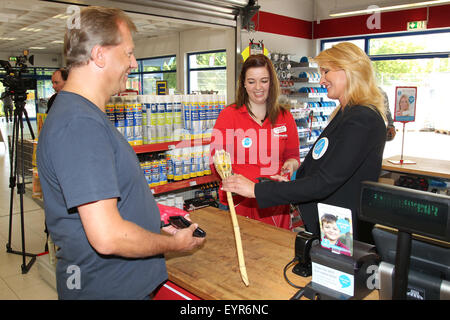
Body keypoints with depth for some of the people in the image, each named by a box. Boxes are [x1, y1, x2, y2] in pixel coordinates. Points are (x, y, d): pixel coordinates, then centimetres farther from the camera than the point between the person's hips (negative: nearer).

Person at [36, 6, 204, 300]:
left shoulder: (87, 114, 7)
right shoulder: (80, 123, -27)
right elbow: (108, 237, -30)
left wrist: (158, 226, 7)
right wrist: (174, 243, -15)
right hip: (106, 289, -9)